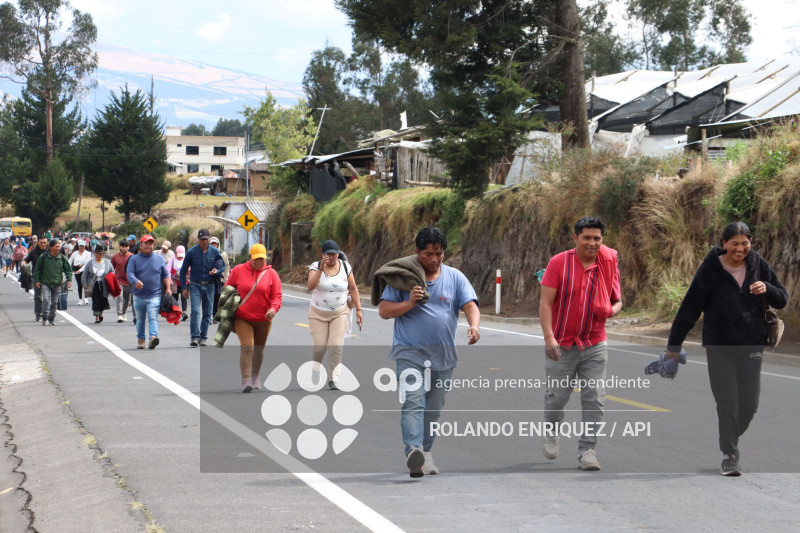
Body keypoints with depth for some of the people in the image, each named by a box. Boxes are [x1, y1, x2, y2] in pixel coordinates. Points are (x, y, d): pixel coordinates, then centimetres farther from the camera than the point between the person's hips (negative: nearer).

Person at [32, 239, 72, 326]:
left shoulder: (62, 258, 2)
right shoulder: (44, 257, -5)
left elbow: (68, 270, 11)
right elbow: (37, 269, 3)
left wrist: (69, 280, -1)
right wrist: (36, 280, -1)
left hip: (57, 284, 3)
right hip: (45, 283, -3)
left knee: (54, 302, 8)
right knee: (46, 300, -16)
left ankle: (51, 318, 21)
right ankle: (44, 318, -6)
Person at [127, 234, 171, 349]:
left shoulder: (159, 259, 11)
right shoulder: (134, 259, 5)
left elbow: (165, 275, 16)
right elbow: (130, 274, -8)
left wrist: (168, 288, 4)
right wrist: (136, 281, -29)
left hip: (154, 296, -1)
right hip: (139, 296, 1)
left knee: (153, 318, -16)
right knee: (140, 320, 11)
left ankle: (153, 337, -30)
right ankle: (141, 340, 22)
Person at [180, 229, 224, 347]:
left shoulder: (214, 252, 1)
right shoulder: (191, 252, -3)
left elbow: (222, 265, 14)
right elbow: (183, 270, 5)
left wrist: (216, 270, -10)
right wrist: (184, 288, 1)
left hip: (209, 286, 2)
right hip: (195, 285, -2)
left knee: (207, 314, 7)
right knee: (195, 311, -16)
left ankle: (203, 337, 17)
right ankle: (195, 337, -18)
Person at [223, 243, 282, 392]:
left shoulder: (271, 274, 1)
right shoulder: (238, 271, 0)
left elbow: (278, 296, -2)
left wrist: (274, 308, -20)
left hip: (263, 319, 2)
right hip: (242, 318, -2)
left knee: (259, 348, 14)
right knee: (247, 347, -16)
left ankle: (255, 376, 35)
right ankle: (245, 380, -15)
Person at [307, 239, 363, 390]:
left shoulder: (345, 267, 1)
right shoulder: (315, 267, -6)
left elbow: (353, 289, 8)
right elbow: (310, 286, -23)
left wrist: (358, 309, 4)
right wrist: (321, 269, -32)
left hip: (340, 314, 1)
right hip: (318, 314, -1)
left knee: (336, 346, -12)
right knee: (319, 347, -2)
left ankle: (333, 379, -8)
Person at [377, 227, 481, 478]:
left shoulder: (455, 278, 9)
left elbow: (470, 305, -2)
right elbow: (384, 311, 0)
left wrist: (474, 326, -23)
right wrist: (410, 303, -15)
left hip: (443, 356, 4)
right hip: (410, 353, -3)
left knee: (433, 409, 10)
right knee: (413, 402, -19)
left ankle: (425, 452, 23)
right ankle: (413, 450, -33)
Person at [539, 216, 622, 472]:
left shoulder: (608, 265, 3)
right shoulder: (559, 263, -7)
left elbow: (617, 301, 13)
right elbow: (545, 303, -11)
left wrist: (611, 310, -12)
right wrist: (549, 337, -21)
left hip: (595, 345, 2)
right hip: (561, 345, -2)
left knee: (594, 399, -3)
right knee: (557, 397, 5)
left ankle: (587, 450, 4)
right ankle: (551, 432, 35)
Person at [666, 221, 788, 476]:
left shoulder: (757, 264, 2)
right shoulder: (710, 269, -7)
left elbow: (783, 299, 8)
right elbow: (690, 307, -3)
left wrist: (766, 288, -15)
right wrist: (674, 344, -1)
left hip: (751, 345, 3)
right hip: (719, 346, -3)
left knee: (749, 404, 5)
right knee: (727, 403, -7)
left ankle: (732, 438, 31)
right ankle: (729, 455, 2)